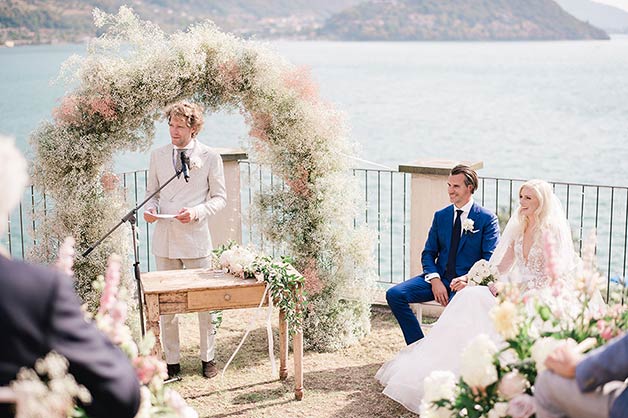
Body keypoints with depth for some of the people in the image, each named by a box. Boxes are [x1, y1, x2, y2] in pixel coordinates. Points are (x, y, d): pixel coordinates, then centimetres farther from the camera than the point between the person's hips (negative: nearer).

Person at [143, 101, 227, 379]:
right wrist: (150, 209, -5)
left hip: (196, 239, -3)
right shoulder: (158, 156, 9)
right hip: (164, 240, 3)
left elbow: (220, 197, 2)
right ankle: (171, 361, 16)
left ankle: (208, 358, 19)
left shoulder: (210, 158, -1)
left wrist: (196, 212, -15)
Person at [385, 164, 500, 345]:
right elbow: (428, 253, 12)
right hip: (440, 277, 5)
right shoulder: (440, 216, 13)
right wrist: (434, 279, -8)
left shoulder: (487, 219, -1)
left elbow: (491, 259, -5)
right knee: (394, 295, -15)